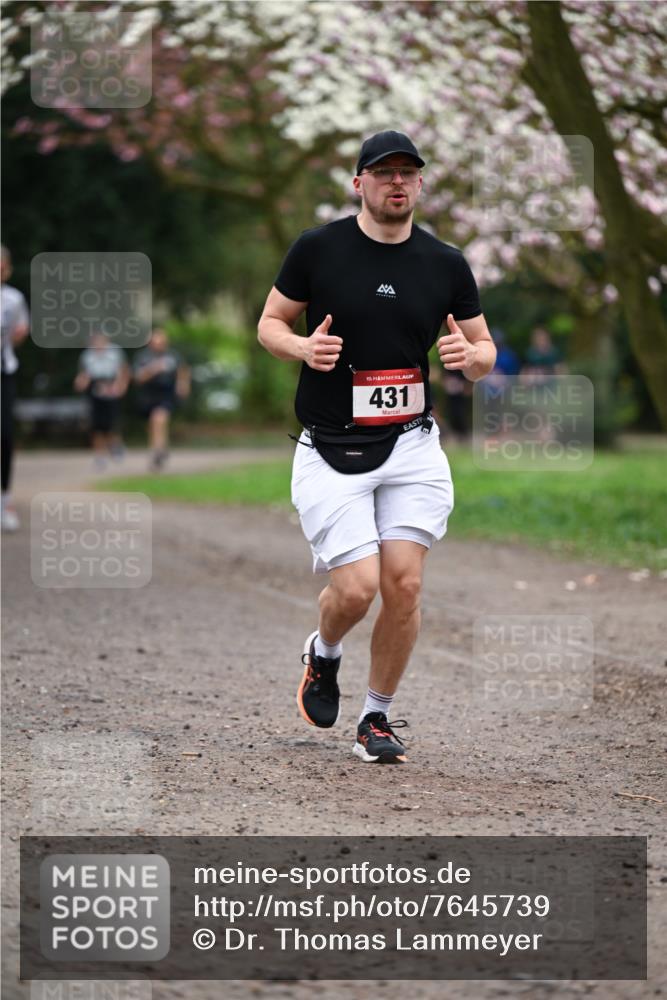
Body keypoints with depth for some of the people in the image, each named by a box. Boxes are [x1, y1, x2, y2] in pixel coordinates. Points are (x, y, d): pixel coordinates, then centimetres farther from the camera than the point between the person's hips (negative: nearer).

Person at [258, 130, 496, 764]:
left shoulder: (446, 265, 4)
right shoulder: (316, 249, -3)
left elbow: (486, 354, 12)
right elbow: (269, 324, 7)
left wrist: (469, 355, -13)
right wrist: (303, 347, -15)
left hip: (410, 448, 2)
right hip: (330, 452, -2)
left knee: (404, 585, -8)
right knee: (357, 586, -12)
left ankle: (378, 716, 12)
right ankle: (323, 654, 23)